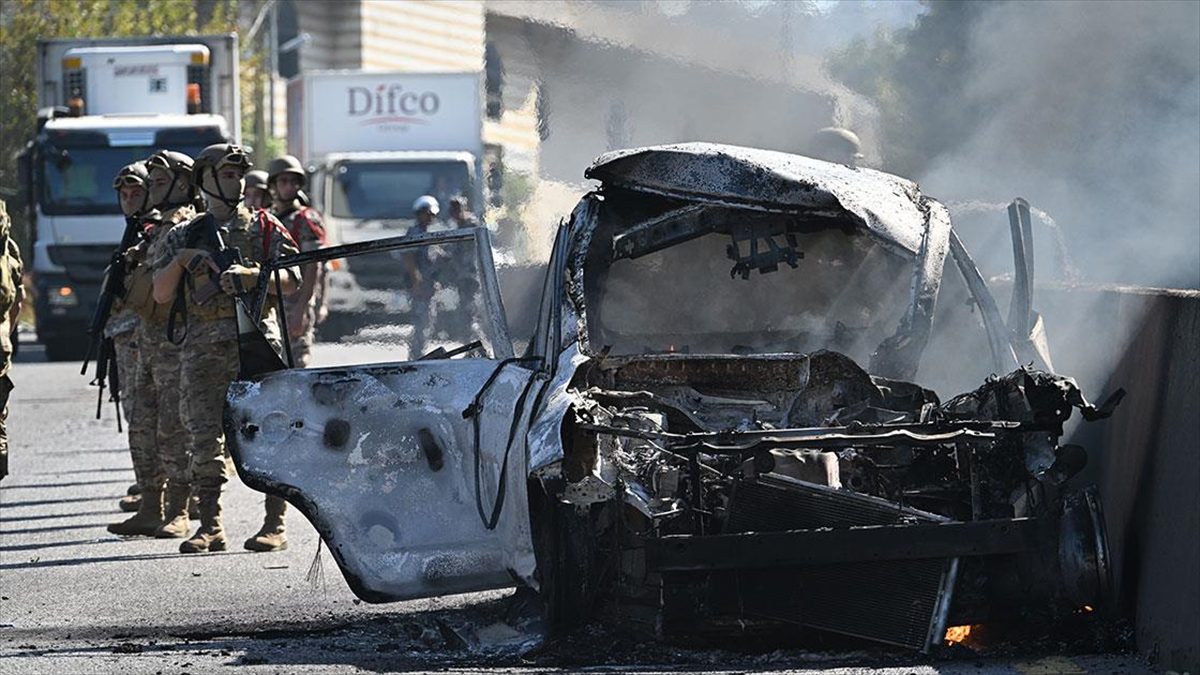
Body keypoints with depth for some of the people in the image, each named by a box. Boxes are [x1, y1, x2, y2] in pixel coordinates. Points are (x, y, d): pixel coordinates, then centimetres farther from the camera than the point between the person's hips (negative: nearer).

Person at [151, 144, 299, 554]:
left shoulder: (265, 229, 12)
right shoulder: (183, 236, 16)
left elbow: (290, 281, 3)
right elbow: (161, 295, 11)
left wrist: (248, 275, -13)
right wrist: (180, 260, -6)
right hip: (202, 346, 2)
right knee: (202, 435, -4)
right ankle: (210, 526, -1)